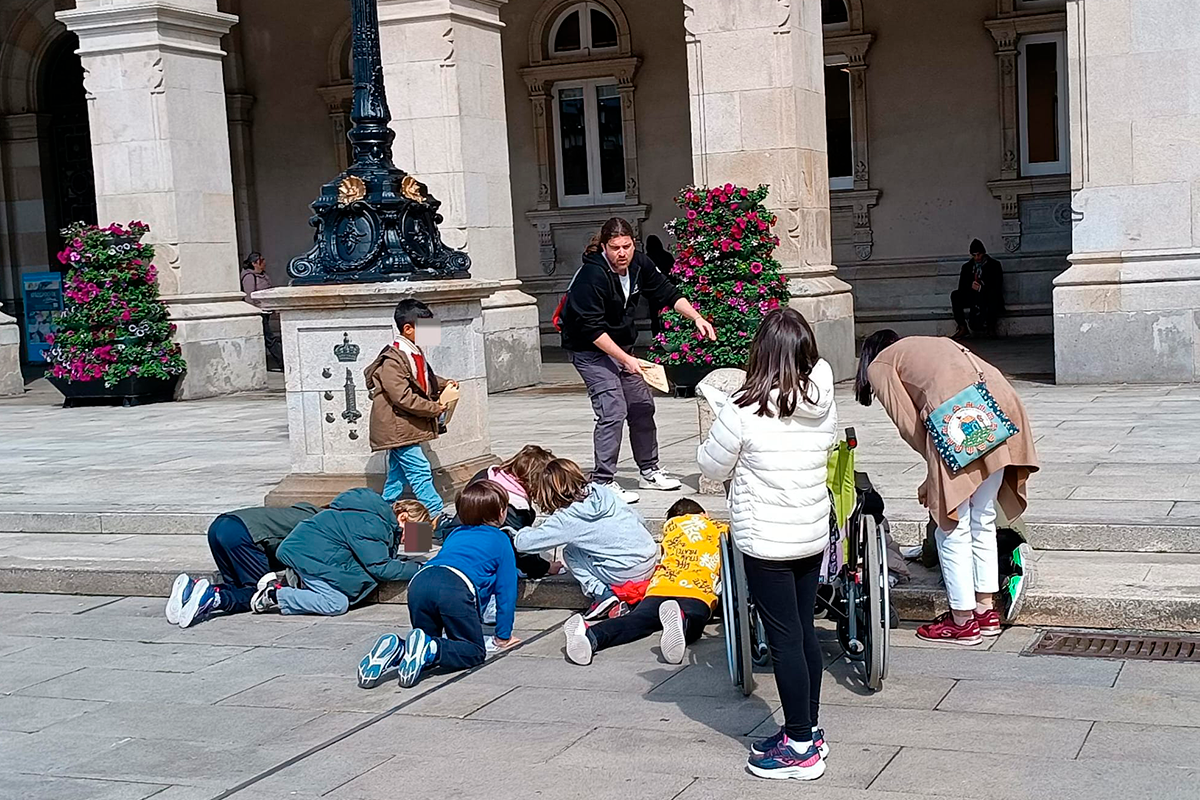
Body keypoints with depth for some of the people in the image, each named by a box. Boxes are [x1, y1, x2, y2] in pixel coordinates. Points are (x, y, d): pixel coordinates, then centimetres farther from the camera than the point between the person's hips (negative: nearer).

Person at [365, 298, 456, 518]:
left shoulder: (415, 353, 11)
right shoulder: (392, 361, -21)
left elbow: (424, 380, 28)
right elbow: (403, 397, -25)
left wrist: (444, 384, 10)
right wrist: (434, 408, -20)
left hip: (408, 429, 10)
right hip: (397, 429, -10)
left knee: (398, 474, 16)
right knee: (421, 472, -10)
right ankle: (436, 514, -7)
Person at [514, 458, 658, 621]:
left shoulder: (566, 519, -7)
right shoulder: (605, 492, 6)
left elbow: (522, 542, -4)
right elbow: (639, 519, 14)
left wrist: (522, 532, 20)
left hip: (627, 574, -6)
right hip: (652, 560, 6)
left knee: (570, 552, 12)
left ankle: (601, 593, -3)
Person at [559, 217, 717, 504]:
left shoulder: (639, 265, -5)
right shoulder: (591, 276, -27)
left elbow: (667, 294, 7)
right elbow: (592, 329, -27)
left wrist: (696, 317, -6)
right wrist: (626, 359, -29)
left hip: (621, 346, 8)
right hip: (589, 349, -8)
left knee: (642, 405, 11)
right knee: (613, 410, -16)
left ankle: (649, 471, 27)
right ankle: (602, 482, -9)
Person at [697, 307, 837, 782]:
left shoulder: (745, 410, -18)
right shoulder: (823, 405, -2)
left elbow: (712, 467, -5)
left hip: (767, 543, -6)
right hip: (813, 535, 6)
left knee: (785, 641, 1)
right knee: (804, 632, 16)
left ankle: (800, 748, 9)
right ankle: (807, 731, 28)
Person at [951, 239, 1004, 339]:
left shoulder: (994, 265, 5)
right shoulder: (967, 267, 15)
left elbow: (997, 287, -6)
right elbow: (961, 287, 6)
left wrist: (981, 289, -22)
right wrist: (970, 286, -18)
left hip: (989, 300, -3)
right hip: (972, 299, 3)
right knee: (955, 295, -21)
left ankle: (990, 326, -27)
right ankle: (963, 328, -23)